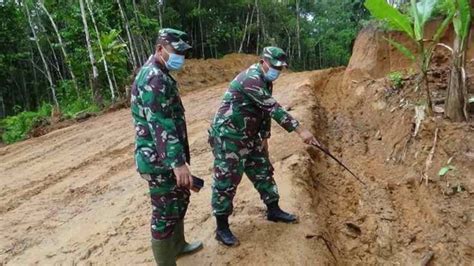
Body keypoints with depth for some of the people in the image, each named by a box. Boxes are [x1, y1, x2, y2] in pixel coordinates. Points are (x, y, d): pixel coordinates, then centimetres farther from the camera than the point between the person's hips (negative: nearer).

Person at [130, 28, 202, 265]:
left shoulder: (159, 74, 14)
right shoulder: (154, 79, -20)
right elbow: (160, 125, -28)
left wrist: (179, 158, 27)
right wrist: (178, 162, -31)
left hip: (165, 158, 11)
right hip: (159, 160, -11)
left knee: (180, 199, 24)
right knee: (165, 213, 2)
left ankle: (178, 245, 43)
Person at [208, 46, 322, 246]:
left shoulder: (266, 81, 9)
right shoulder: (251, 79, -23)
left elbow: (265, 110, 16)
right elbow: (274, 108, -29)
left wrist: (264, 137, 17)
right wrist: (300, 130, -30)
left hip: (249, 136, 10)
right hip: (228, 136, -10)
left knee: (263, 171, 15)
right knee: (226, 180, -2)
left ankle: (273, 211, 32)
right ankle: (222, 228, 11)